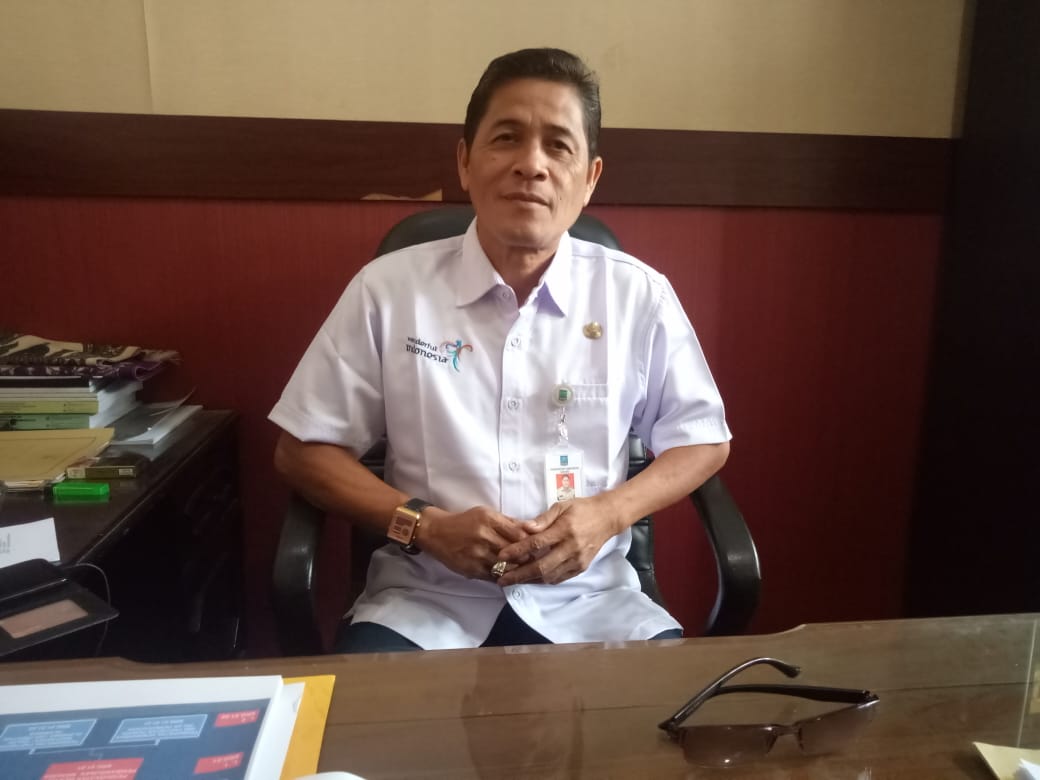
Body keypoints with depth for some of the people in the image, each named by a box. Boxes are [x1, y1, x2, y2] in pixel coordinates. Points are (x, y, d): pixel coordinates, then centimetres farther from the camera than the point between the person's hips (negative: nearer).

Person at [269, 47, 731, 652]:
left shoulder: (640, 295, -2)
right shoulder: (389, 288, -4)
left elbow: (704, 441, 9)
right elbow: (303, 449, 2)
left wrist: (609, 512, -10)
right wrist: (425, 526, -13)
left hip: (590, 598, 2)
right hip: (426, 597, 0)